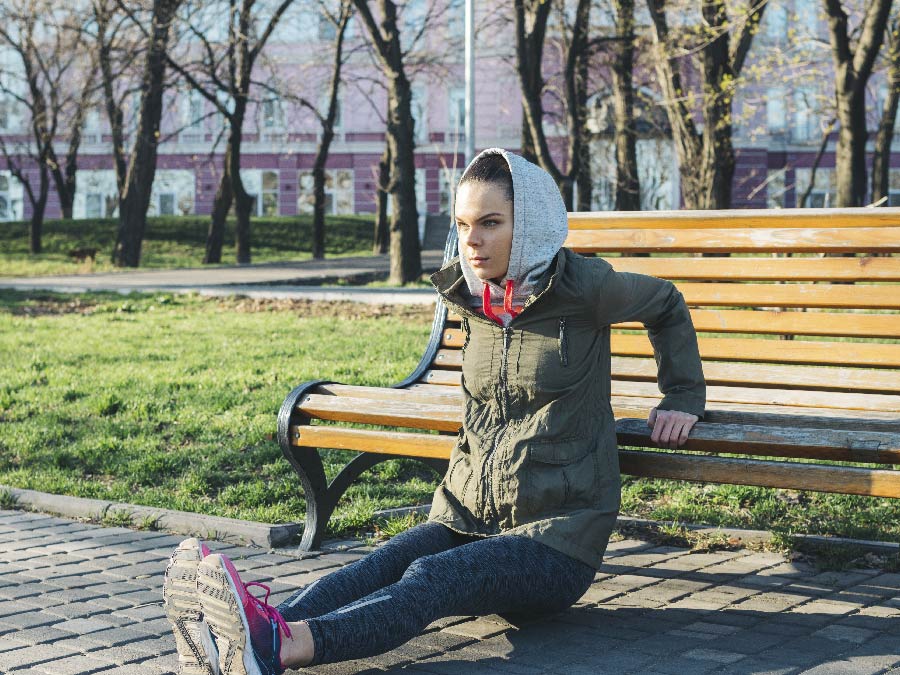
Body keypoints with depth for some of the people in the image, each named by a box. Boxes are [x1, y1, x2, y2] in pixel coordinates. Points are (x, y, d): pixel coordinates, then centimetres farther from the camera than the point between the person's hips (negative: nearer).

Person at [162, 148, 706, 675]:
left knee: (429, 578, -34)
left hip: (556, 537, -5)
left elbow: (666, 303, 13)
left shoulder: (581, 287, -7)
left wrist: (683, 399, 14)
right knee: (384, 562, -27)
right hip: (469, 517, 5)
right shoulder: (471, 296, 9)